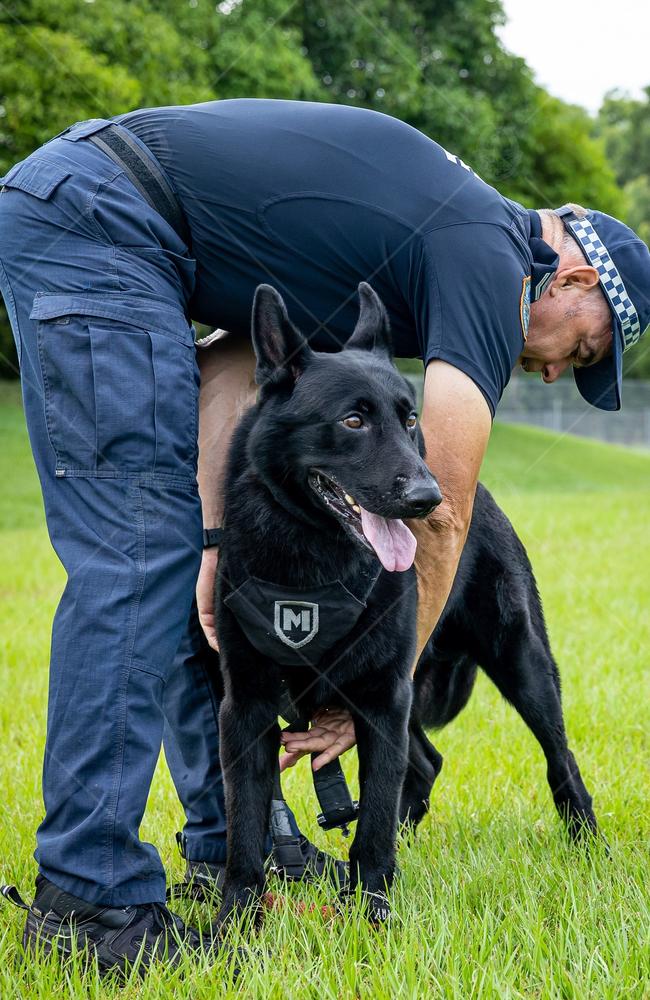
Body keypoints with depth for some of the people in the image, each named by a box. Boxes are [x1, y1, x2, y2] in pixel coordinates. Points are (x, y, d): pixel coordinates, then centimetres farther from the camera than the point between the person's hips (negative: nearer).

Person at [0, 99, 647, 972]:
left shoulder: (433, 231, 20)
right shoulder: (489, 265, -7)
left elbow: (231, 366, 11)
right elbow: (441, 515, -8)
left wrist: (217, 538, 0)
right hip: (93, 217, -10)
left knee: (172, 541, 12)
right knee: (138, 552, -12)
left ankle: (232, 837, 19)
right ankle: (88, 893, -10)